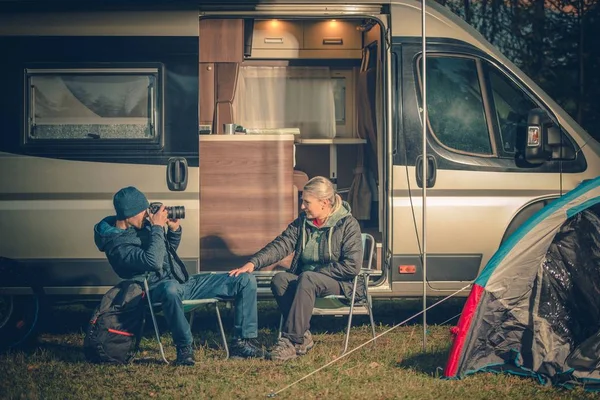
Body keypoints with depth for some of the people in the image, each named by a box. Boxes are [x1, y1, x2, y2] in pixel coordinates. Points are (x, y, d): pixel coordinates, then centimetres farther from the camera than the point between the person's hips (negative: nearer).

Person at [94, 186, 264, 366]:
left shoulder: (145, 225, 13)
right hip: (159, 289, -9)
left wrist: (174, 228, 9)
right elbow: (153, 261, -28)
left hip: (185, 282, 9)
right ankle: (184, 347, -28)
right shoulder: (116, 244, -14)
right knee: (171, 289, -48)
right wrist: (157, 228, -19)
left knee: (246, 281, 0)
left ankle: (241, 342, -1)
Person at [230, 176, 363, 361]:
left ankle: (291, 341, -37)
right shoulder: (302, 222, 10)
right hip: (304, 280, 5)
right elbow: (280, 245, -1)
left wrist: (317, 272, -15)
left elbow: (352, 266, -13)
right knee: (279, 280, -26)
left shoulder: (348, 224, -6)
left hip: (338, 283, -5)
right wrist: (253, 263, -17)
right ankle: (303, 337, -24)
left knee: (306, 279, -37)